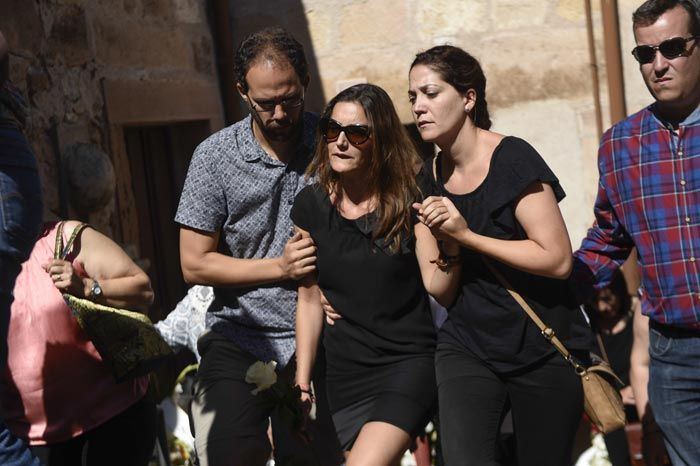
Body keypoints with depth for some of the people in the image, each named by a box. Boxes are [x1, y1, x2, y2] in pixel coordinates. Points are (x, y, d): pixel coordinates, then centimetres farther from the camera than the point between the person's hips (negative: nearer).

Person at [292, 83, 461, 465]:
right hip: (345, 373, 4)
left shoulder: (408, 201, -7)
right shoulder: (311, 205, 1)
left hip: (407, 363, -4)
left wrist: (447, 241, -29)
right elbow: (309, 298, 7)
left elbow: (441, 291, -11)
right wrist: (302, 380, 8)